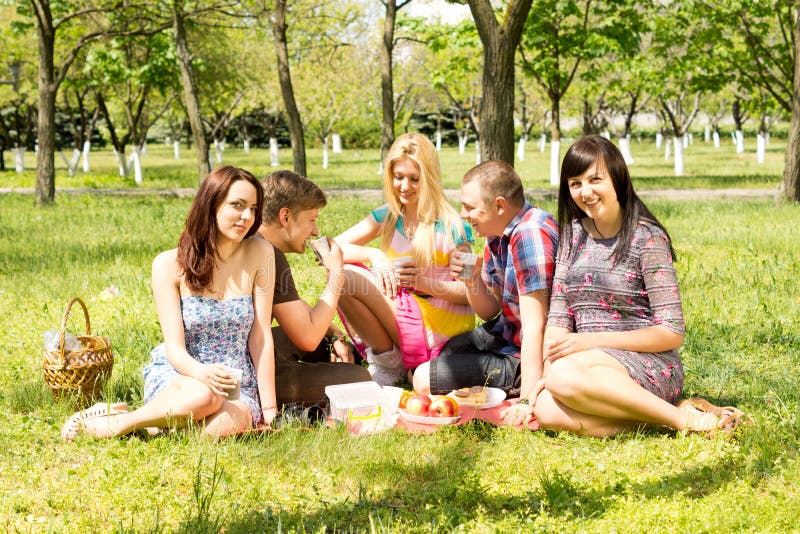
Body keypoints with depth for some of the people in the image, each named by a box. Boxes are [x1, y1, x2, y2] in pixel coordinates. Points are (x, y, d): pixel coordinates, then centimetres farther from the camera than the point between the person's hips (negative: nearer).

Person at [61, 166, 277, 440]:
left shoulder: (258, 255, -5)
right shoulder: (170, 264, -7)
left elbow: (261, 337, -5)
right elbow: (175, 348, -13)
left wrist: (270, 411, -8)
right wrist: (201, 372, -36)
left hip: (238, 387, 1)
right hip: (175, 378, -1)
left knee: (225, 424, -36)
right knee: (203, 395, -38)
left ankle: (154, 425, -7)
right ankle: (118, 422, -13)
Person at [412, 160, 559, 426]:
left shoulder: (530, 234, -27)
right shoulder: (496, 234, 3)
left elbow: (535, 325, -30)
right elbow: (490, 312, 10)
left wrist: (528, 402, -31)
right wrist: (472, 280, -12)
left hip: (526, 357, -10)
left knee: (425, 380, -13)